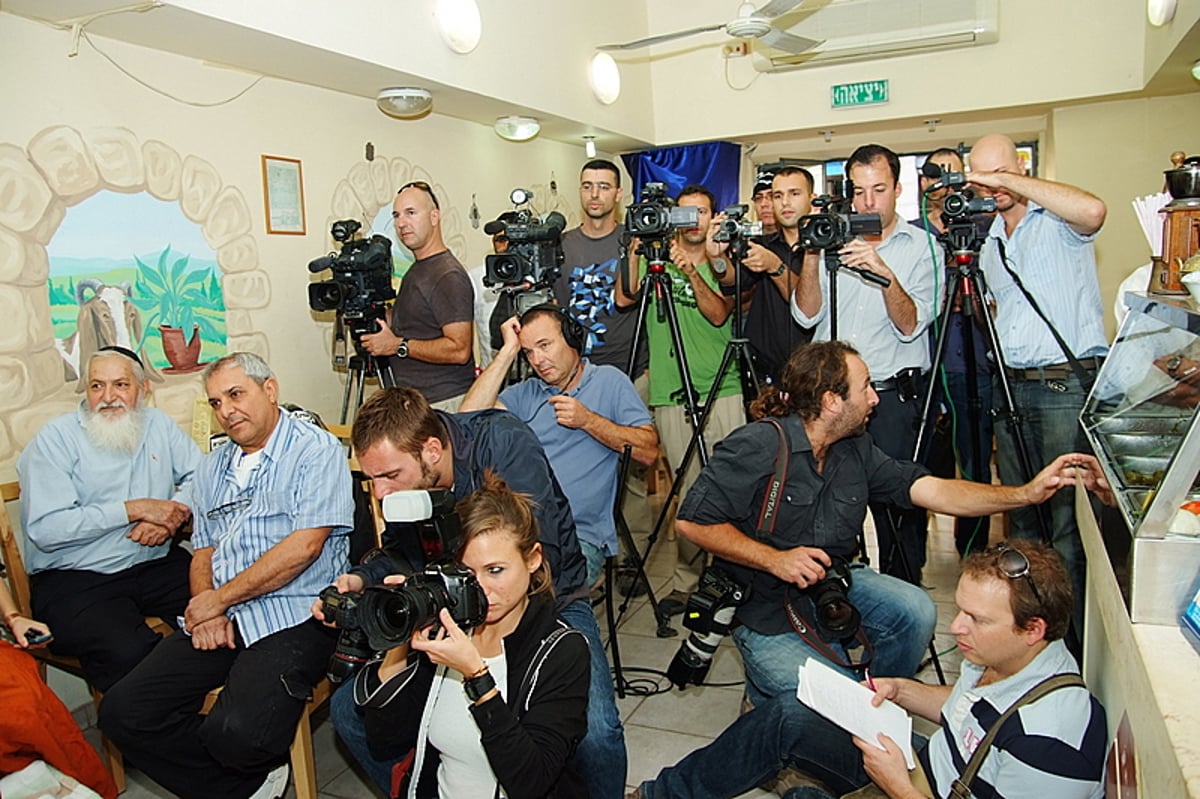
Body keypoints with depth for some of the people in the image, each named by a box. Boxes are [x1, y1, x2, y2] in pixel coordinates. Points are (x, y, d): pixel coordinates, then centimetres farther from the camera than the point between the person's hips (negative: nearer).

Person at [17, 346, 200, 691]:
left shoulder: (159, 426, 12)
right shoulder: (56, 438, -3)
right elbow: (45, 529, -13)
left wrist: (175, 511, -8)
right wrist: (134, 509, -14)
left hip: (156, 565, 4)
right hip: (74, 579, -4)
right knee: (128, 652, -32)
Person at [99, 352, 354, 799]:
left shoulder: (315, 450, -5)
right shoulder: (213, 469, 20)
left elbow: (304, 547, -14)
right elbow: (203, 551, 20)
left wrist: (218, 599, -7)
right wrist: (207, 611, -1)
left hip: (292, 616, -7)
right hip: (221, 619, 8)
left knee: (238, 734, -27)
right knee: (122, 712, -7)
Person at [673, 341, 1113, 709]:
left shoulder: (857, 450, 2)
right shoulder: (758, 446, -21)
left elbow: (932, 490, -3)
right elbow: (693, 520, -21)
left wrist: (1029, 492, -12)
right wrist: (775, 559, -27)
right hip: (765, 609, -6)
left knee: (915, 611, -16)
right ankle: (764, 687, 13)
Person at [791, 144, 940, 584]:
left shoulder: (922, 246, 2)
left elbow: (910, 326, -9)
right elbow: (807, 316, 1)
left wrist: (885, 274, -24)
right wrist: (810, 257, -12)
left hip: (894, 396, -2)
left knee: (899, 507, -1)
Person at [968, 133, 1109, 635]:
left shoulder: (1057, 220, -2)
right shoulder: (989, 239, 18)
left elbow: (1093, 209, -28)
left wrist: (1010, 180, -20)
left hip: (1067, 384, -7)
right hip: (1011, 386, 7)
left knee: (1068, 522, -5)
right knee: (1021, 517, 14)